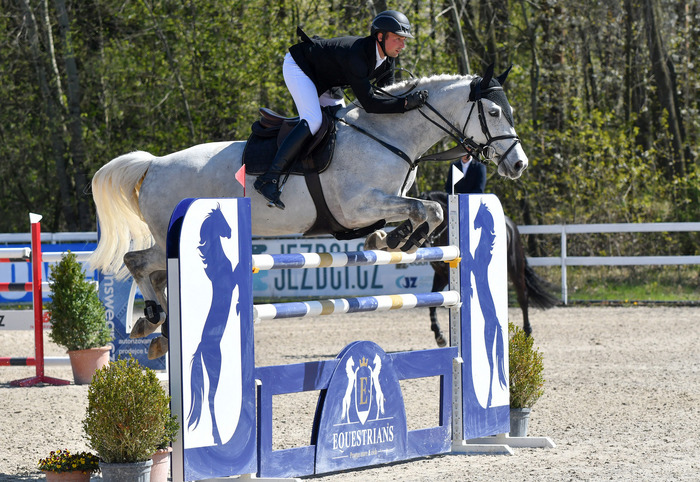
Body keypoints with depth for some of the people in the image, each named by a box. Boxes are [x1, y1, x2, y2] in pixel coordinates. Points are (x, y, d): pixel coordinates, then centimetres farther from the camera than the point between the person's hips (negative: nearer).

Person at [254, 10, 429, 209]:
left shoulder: (387, 60, -10)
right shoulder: (356, 54, -38)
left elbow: (387, 95, 0)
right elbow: (368, 102, -41)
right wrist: (405, 103, -48)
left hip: (323, 82, 10)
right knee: (313, 122, -27)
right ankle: (268, 179, -31)